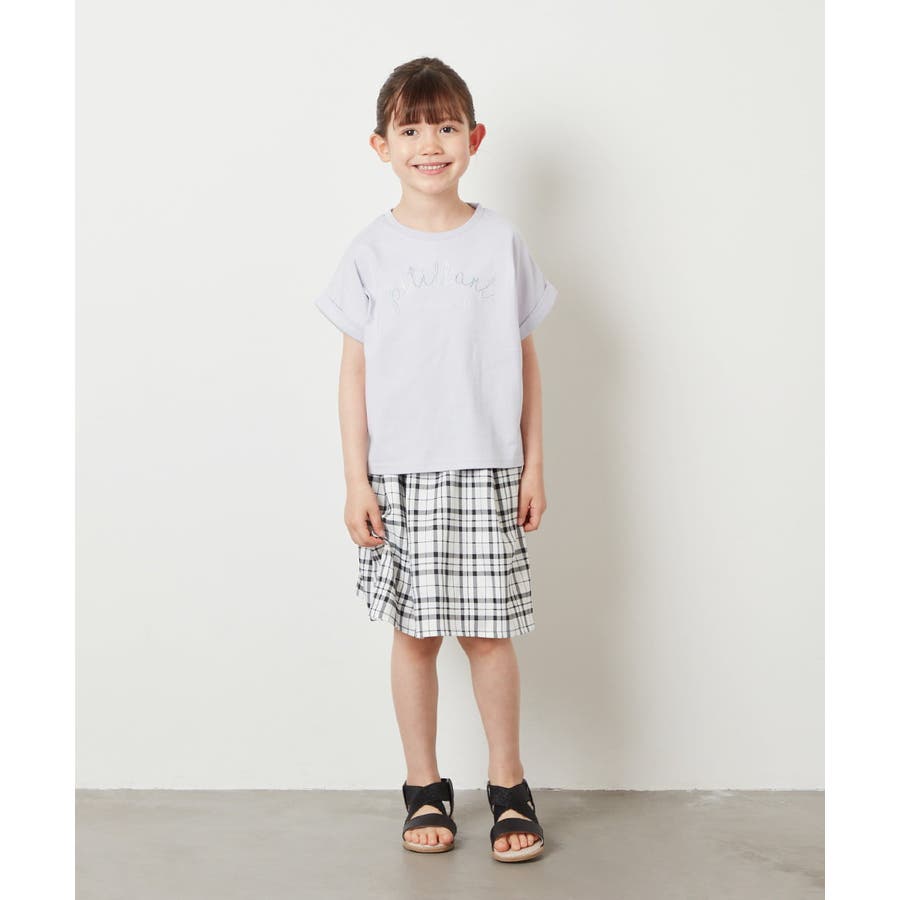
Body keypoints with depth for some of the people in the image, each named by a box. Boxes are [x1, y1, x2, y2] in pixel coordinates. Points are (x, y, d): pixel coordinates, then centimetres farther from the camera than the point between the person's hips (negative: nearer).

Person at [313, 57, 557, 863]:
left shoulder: (500, 242, 3)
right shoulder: (372, 252, 1)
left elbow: (524, 359, 7)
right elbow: (355, 370, 2)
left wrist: (534, 464, 4)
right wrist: (356, 480, -2)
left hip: (485, 471, 0)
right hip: (399, 474, 0)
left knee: (489, 632, 3)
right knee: (416, 632, 6)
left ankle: (508, 785, 19)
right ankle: (424, 787, 21)